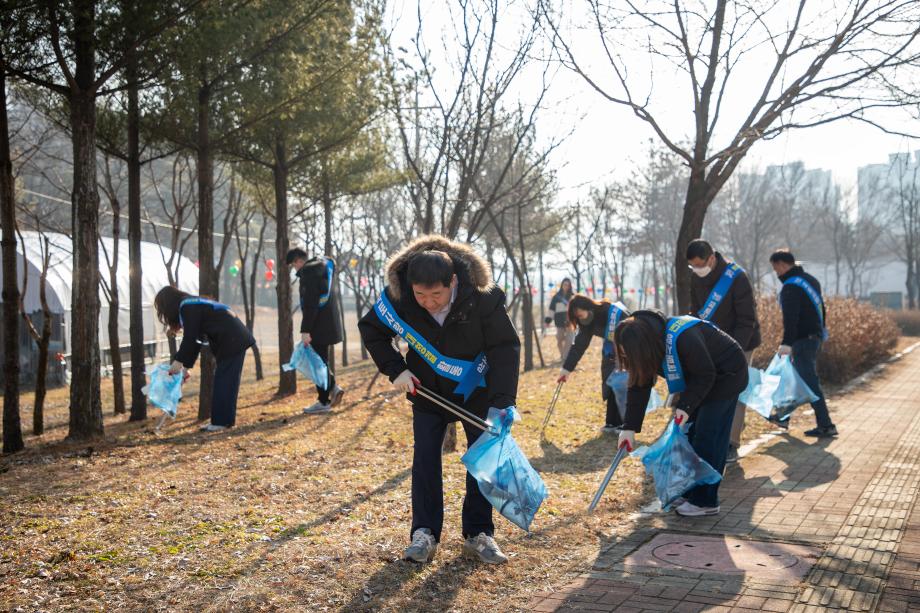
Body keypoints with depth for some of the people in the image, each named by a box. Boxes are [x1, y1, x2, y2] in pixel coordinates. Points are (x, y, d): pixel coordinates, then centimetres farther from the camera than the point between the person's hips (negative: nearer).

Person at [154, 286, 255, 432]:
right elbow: (194, 339, 21)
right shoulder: (192, 305, 20)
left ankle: (222, 421, -2)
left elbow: (190, 338, -14)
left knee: (224, 382, -5)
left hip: (232, 341, -10)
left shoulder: (187, 307, -10)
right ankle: (221, 420, 16)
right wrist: (185, 366, 19)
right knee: (226, 381, 12)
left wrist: (179, 361, -6)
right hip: (233, 341, 10)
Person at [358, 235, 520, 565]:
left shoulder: (483, 298, -32)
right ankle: (424, 534, 9)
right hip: (427, 389, 1)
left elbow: (506, 349, -24)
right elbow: (370, 329, -6)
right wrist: (395, 369, -16)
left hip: (475, 389, -1)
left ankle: (478, 534, 15)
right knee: (425, 458, -2)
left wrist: (502, 403, -32)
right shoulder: (397, 296, -26)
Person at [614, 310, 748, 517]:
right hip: (697, 380, 8)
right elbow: (638, 386, -12)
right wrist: (629, 428, -17)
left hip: (726, 375, -8)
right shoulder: (644, 346, -13)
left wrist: (686, 405, -31)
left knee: (707, 437, -10)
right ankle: (687, 492, 18)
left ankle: (705, 502, -4)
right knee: (686, 435, 8)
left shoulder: (683, 338, -38)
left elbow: (705, 375, -27)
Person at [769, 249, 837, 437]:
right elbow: (821, 308, 22)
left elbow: (790, 317, -27)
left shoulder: (791, 286, -16)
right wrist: (820, 331, 29)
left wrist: (786, 342, -33)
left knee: (810, 382, -7)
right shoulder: (811, 280, 15)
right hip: (815, 336, 10)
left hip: (802, 340, -10)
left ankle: (825, 425, -6)